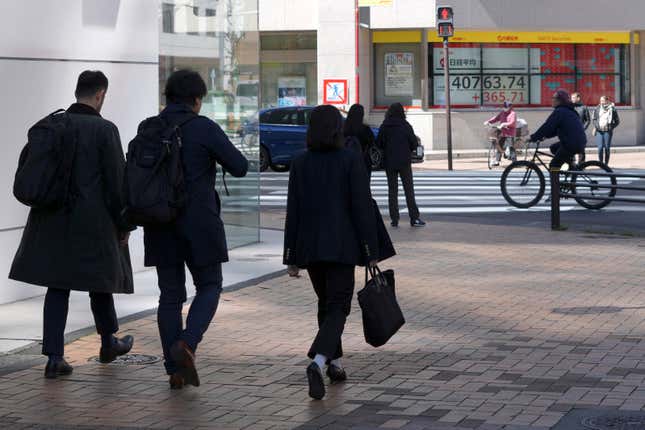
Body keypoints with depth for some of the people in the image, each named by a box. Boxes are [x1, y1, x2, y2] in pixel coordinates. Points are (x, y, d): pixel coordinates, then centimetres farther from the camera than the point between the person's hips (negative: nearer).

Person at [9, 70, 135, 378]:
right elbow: (117, 183, -11)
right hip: (93, 220, -4)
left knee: (58, 286, 5)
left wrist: (46, 204, 16)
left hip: (53, 221, 4)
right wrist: (124, 225, -2)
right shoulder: (105, 130, -11)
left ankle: (54, 357, -1)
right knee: (99, 278, 15)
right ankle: (108, 343, 34)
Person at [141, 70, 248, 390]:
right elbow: (239, 167, -5)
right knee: (209, 287, 10)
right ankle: (187, 344, -14)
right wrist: (218, 150, 11)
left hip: (160, 225, 4)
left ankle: (175, 370, 8)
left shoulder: (147, 129, 4)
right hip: (199, 223, -4)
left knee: (170, 295, 10)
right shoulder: (204, 128, -9)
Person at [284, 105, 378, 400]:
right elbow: (363, 208, -9)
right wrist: (370, 252, -5)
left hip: (309, 246, 4)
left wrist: (291, 257, 7)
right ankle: (318, 362, -27)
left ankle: (335, 363, 29)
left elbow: (293, 212, 3)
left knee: (326, 302, 22)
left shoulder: (300, 163, 3)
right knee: (337, 308, -3)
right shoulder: (351, 160, -6)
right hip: (341, 245, -4)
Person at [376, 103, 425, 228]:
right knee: (409, 190, 3)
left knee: (392, 190, 7)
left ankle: (394, 219, 4)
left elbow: (378, 144, -2)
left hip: (389, 162, 2)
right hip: (404, 162, -2)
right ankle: (414, 218, -1)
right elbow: (414, 144, -6)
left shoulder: (384, 127, -3)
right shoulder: (406, 126, -7)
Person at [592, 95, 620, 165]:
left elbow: (617, 121, 9)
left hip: (607, 131, -1)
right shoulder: (597, 109, 8)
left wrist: (611, 127, -1)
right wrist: (596, 126, 4)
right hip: (599, 131, 1)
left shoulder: (612, 109, 3)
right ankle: (600, 163, 2)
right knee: (600, 147, -8)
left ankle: (606, 164, 8)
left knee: (607, 148, -1)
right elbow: (594, 119, 18)